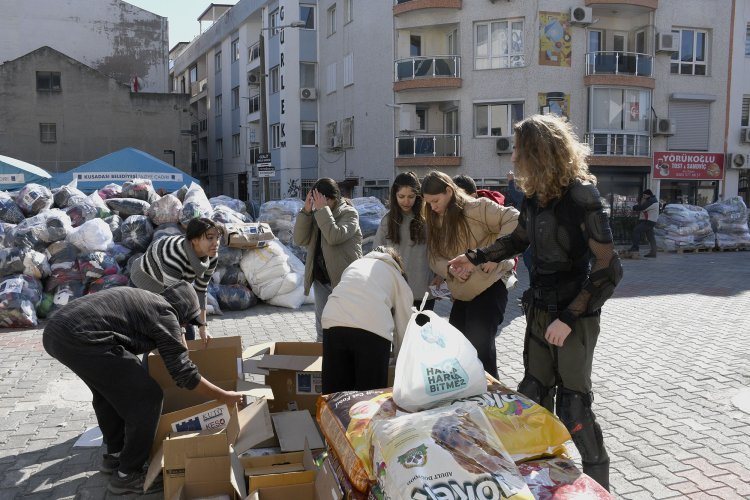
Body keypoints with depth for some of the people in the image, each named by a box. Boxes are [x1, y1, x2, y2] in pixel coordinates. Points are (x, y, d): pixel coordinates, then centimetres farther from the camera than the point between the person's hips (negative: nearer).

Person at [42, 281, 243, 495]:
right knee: (147, 398, 0)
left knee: (109, 388, 31)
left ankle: (115, 454, 41)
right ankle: (127, 475, 13)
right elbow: (183, 373, -1)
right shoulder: (165, 314, 3)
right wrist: (224, 396, 7)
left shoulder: (142, 299, 29)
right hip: (81, 339, -10)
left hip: (55, 330, 10)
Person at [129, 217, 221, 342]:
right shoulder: (175, 258, -45)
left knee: (189, 335, 4)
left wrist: (203, 326, -10)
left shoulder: (212, 257, -24)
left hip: (176, 282, 6)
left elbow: (200, 290, -11)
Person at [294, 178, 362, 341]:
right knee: (322, 328, 15)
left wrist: (323, 209, -22)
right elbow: (300, 239, -1)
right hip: (321, 278, 6)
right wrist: (306, 211, -10)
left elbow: (335, 237, -27)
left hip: (344, 279, -6)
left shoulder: (349, 213, -10)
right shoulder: (316, 214, 9)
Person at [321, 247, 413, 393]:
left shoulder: (354, 264, 34)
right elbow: (403, 327, 24)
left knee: (334, 393, 9)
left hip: (333, 323, 3)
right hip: (373, 330, -3)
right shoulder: (398, 278, 24)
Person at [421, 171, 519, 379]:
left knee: (480, 347, -8)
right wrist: (449, 269, -18)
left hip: (489, 287, -8)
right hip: (461, 293, 8)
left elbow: (514, 221, -20)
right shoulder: (436, 221, 10)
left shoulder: (477, 207, -12)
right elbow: (435, 259, 4)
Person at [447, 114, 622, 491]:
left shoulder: (581, 196, -19)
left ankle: (597, 484, 23)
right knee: (533, 395, 16)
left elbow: (608, 269, -20)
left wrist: (569, 318, -21)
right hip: (540, 311, 7)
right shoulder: (535, 195, 3)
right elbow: (519, 239, 23)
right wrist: (475, 259, 23)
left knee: (572, 404, 3)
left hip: (574, 317, -7)